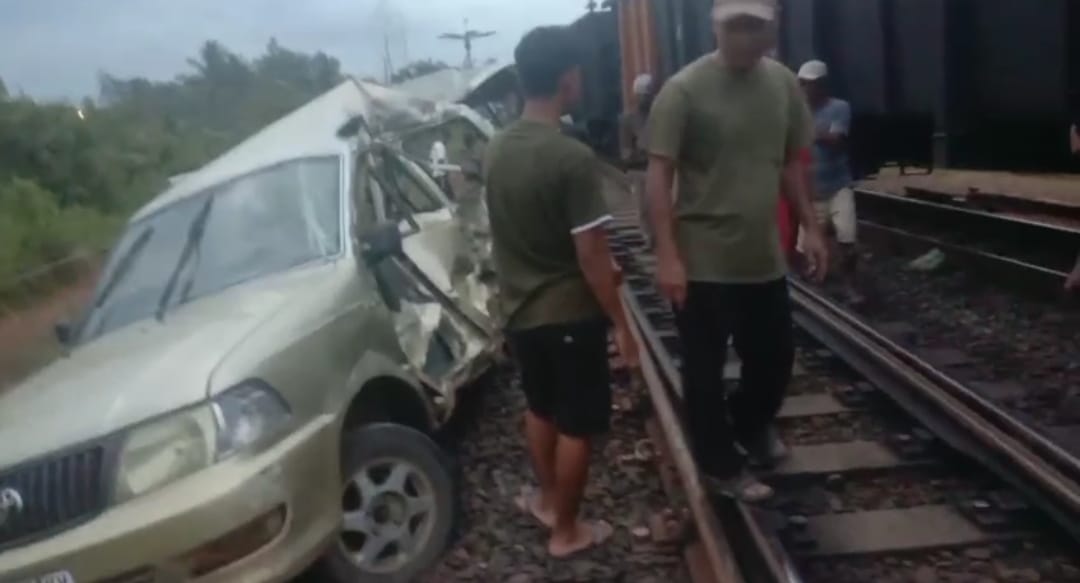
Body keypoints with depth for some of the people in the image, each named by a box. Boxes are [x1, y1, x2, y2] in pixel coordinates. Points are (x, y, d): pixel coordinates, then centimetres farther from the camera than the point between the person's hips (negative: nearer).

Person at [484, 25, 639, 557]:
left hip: (518, 308, 7)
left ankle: (547, 498, 41)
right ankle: (567, 530, 23)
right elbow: (590, 254, -21)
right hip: (569, 312, -7)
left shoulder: (496, 149, 0)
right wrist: (620, 323, -11)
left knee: (540, 408, 25)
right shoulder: (572, 158, -23)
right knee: (576, 426, 9)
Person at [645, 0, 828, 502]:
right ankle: (722, 465, 27)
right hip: (703, 262, -5)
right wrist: (668, 255, -20)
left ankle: (749, 424, 48)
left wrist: (810, 227, 11)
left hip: (765, 258, 6)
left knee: (776, 356, 19)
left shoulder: (783, 83, 4)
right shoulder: (684, 90, -14)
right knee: (705, 371, 7)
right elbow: (658, 177, -15)